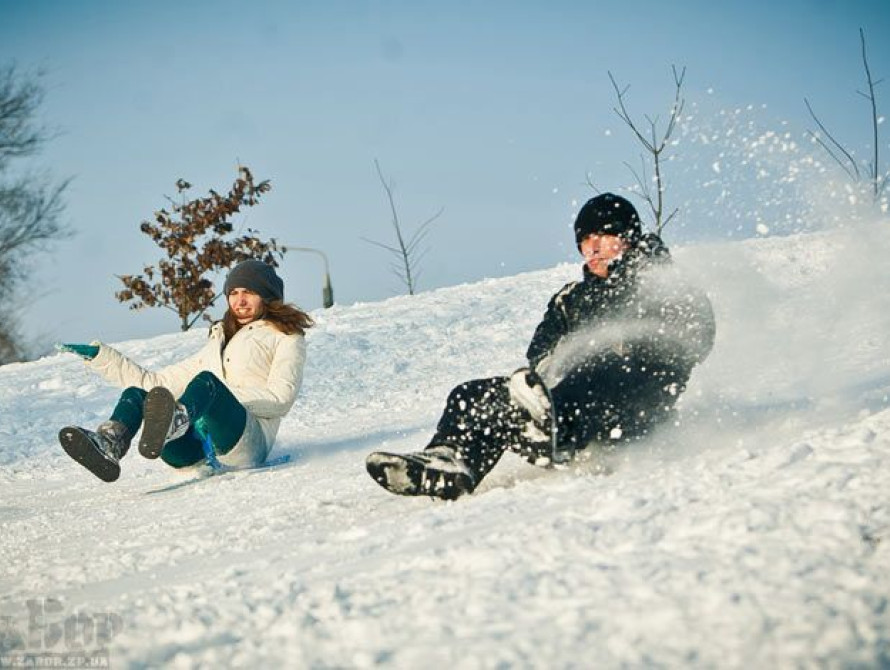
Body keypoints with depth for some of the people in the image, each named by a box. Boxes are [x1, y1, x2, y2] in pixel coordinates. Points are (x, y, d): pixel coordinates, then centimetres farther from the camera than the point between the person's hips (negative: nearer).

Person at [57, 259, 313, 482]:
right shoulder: (218, 342, 37)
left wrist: (225, 396, -12)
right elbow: (159, 382, 31)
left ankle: (174, 424, -66)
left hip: (247, 441, -6)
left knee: (206, 381, -33)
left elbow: (280, 399, 0)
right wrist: (100, 356, 26)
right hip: (195, 447, 6)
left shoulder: (285, 336, 19)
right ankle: (109, 446, -45)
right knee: (136, 393, -15)